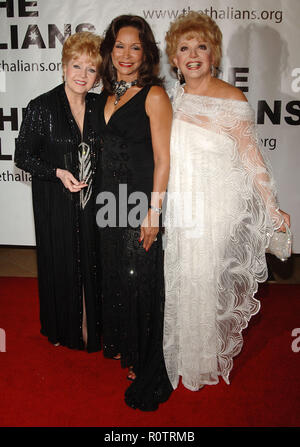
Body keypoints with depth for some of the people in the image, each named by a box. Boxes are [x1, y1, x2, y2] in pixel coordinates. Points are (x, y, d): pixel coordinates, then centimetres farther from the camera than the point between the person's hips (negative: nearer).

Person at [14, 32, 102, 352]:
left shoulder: (99, 106, 3)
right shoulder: (42, 107, -10)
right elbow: (23, 156, -6)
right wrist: (57, 173, -19)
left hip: (90, 199, 4)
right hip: (55, 202, -3)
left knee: (90, 262, 11)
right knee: (60, 263, 9)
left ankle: (89, 327, 32)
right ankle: (61, 330, 32)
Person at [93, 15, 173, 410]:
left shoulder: (154, 95, -10)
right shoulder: (108, 95, 11)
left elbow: (162, 160, -13)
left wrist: (153, 211, -17)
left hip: (139, 202, -7)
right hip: (108, 199, 7)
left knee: (140, 279, 3)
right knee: (113, 273, 18)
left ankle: (146, 363, 24)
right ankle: (120, 343, 42)